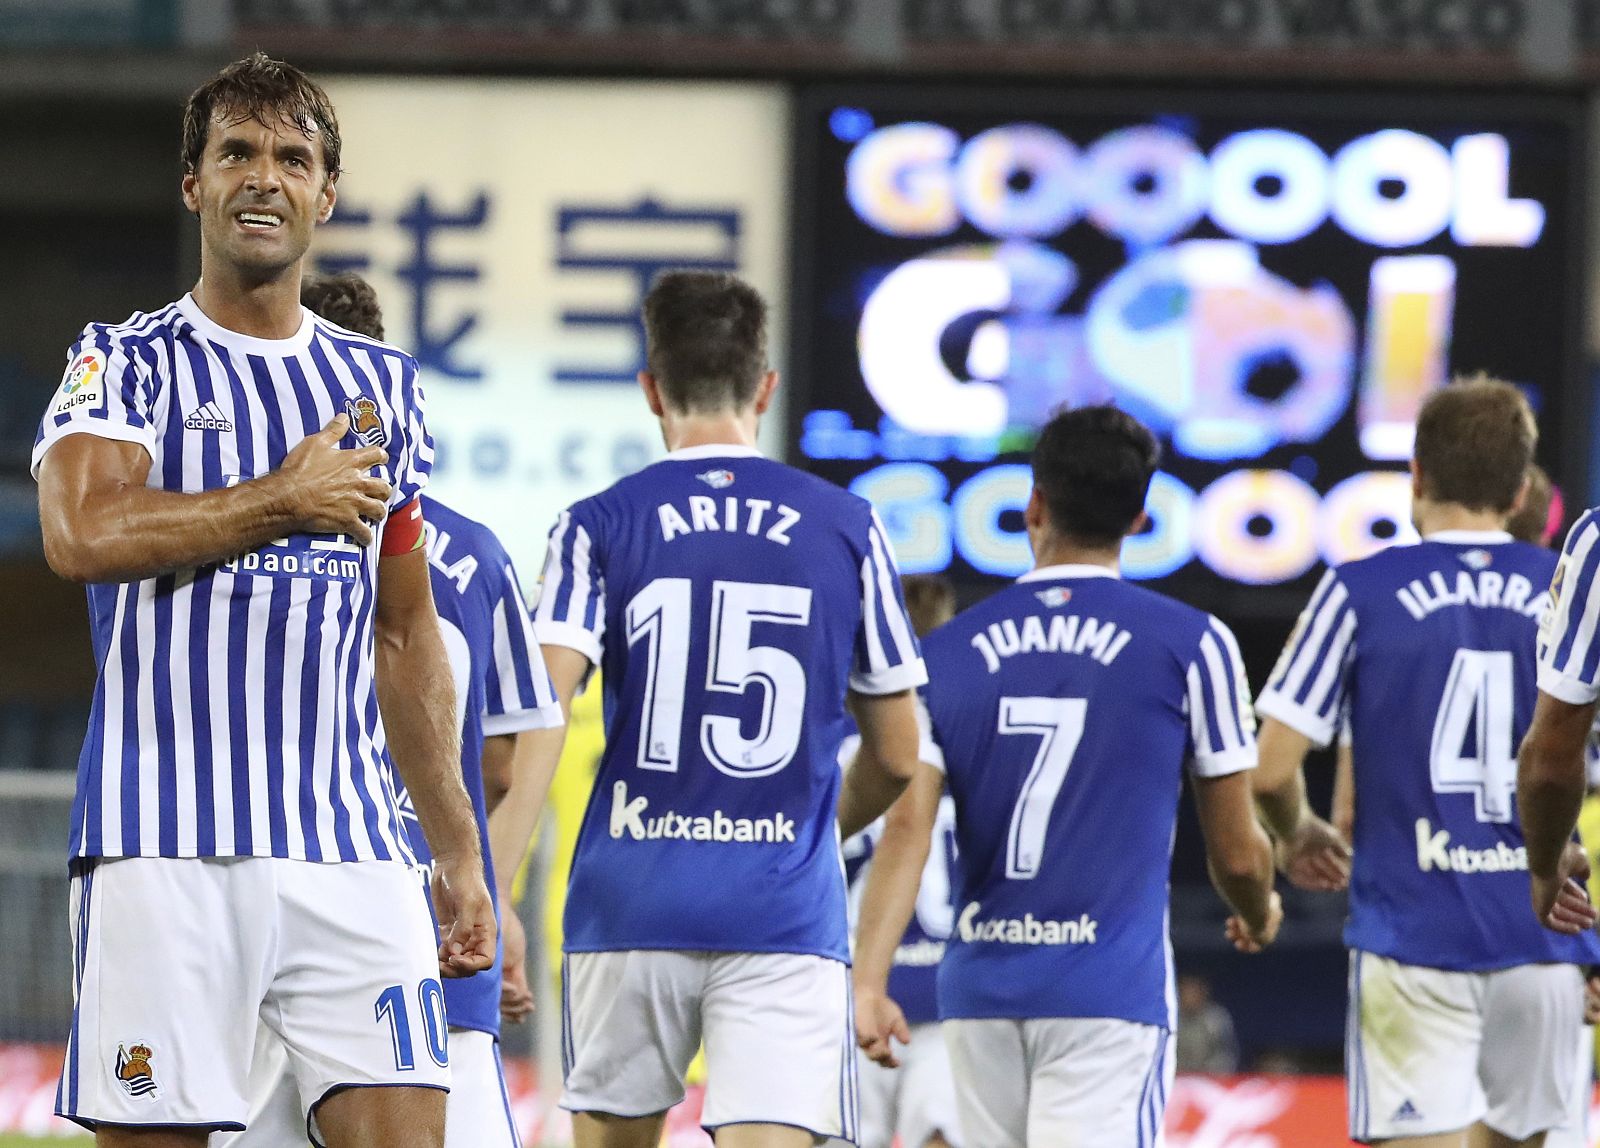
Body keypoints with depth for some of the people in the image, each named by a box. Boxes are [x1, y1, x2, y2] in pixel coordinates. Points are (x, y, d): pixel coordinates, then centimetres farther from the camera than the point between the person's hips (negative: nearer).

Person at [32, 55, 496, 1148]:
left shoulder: (382, 388, 17)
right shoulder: (127, 361, 4)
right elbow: (83, 533, -17)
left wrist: (461, 851, 19)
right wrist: (285, 500, -8)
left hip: (351, 847, 4)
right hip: (167, 845, -4)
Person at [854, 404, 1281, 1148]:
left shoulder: (948, 652, 6)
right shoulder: (1189, 644, -1)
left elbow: (906, 834, -4)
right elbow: (1237, 854, 5)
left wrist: (868, 982, -7)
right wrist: (1259, 916, 26)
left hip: (980, 988, 4)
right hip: (1111, 995, -4)